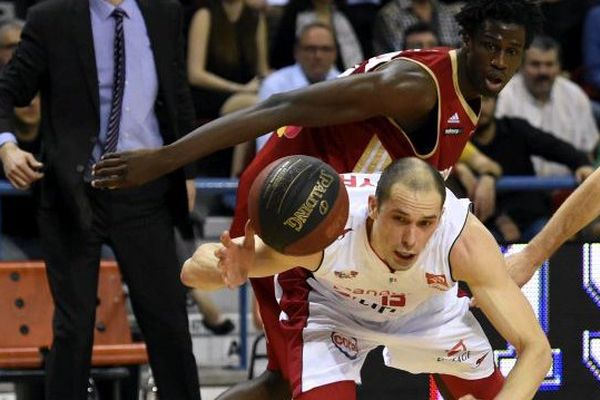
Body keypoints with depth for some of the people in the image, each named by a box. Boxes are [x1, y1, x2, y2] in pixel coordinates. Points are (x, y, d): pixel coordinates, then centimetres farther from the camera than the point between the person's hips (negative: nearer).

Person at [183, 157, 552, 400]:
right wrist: (231, 268, -62)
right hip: (331, 305, -2)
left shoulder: (465, 241, -41)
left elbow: (536, 349, -37)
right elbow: (193, 270, -38)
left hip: (430, 304, 2)